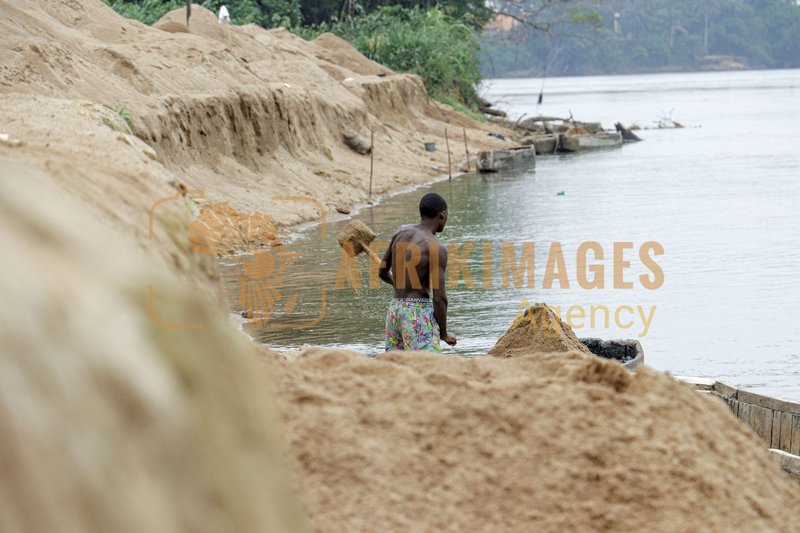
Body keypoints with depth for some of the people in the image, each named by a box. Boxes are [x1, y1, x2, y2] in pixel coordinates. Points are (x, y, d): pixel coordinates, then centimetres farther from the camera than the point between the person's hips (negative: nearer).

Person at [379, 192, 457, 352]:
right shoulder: (436, 248, -12)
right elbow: (439, 297, -16)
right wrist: (444, 334, -4)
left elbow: (382, 272, 19)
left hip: (394, 310, 7)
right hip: (419, 312, -7)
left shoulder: (401, 232, 8)